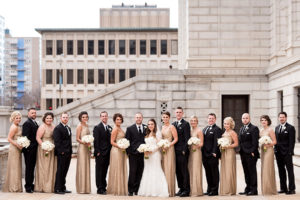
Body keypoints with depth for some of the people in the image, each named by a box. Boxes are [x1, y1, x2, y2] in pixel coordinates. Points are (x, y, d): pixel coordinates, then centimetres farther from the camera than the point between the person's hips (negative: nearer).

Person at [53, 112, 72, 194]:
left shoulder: (68, 128, 19)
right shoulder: (58, 128, -8)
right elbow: (57, 141, -14)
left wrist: (70, 152, 15)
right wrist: (61, 151, -18)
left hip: (68, 153, 8)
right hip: (61, 153, -8)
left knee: (64, 171, 11)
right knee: (60, 171, -5)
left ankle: (62, 188, 17)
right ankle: (57, 189, 0)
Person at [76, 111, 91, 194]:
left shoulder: (87, 125, 14)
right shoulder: (80, 125, -8)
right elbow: (77, 138, -11)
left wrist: (89, 143, 10)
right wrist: (85, 143, -23)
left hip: (87, 148, 8)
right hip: (82, 148, -8)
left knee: (87, 167, 10)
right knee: (82, 167, -4)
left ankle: (86, 188, 16)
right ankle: (81, 189, 1)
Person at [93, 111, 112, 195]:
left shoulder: (110, 128, 14)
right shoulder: (97, 127, -4)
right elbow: (96, 141, -10)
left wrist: (110, 151, 8)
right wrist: (97, 152, -16)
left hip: (108, 153, 6)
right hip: (100, 153, -6)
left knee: (104, 171, 11)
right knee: (99, 171, -1)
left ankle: (104, 188, 18)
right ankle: (100, 189, 2)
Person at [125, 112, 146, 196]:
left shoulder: (146, 128, 10)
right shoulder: (130, 128, 4)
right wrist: (128, 152, -3)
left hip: (143, 154, 2)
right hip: (133, 154, -2)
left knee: (139, 173, 4)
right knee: (132, 172, -5)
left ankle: (136, 190, 12)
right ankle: (130, 190, 3)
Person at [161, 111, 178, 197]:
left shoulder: (171, 127, -6)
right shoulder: (162, 127, 14)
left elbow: (176, 139, -9)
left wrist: (168, 145, -17)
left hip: (169, 149, -6)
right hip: (162, 150, 6)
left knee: (169, 169, -6)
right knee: (163, 169, 6)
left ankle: (170, 191, -1)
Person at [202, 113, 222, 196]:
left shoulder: (217, 129, -5)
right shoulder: (204, 129, 18)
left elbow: (216, 142, -13)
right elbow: (203, 141, 17)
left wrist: (214, 152, -20)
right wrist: (202, 153, 9)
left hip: (212, 155, -7)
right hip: (205, 155, 7)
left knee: (214, 173, 1)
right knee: (208, 173, 12)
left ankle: (215, 190, 6)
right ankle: (209, 189, 20)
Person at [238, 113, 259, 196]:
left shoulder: (254, 128, -7)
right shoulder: (241, 129, 17)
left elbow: (255, 142, -13)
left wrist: (252, 152, -18)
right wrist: (241, 151, 9)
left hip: (251, 154, -8)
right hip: (243, 154, 8)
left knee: (252, 172, -2)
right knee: (246, 172, 12)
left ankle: (253, 190, 2)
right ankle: (248, 189, 18)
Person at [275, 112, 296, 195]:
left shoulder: (290, 128, -5)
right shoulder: (277, 128, 15)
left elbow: (292, 141, -10)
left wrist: (290, 152, -16)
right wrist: (275, 150, 6)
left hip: (287, 153, -6)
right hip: (278, 153, 6)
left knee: (290, 171, -1)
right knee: (281, 171, 10)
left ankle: (292, 189, 2)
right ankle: (283, 188, 17)